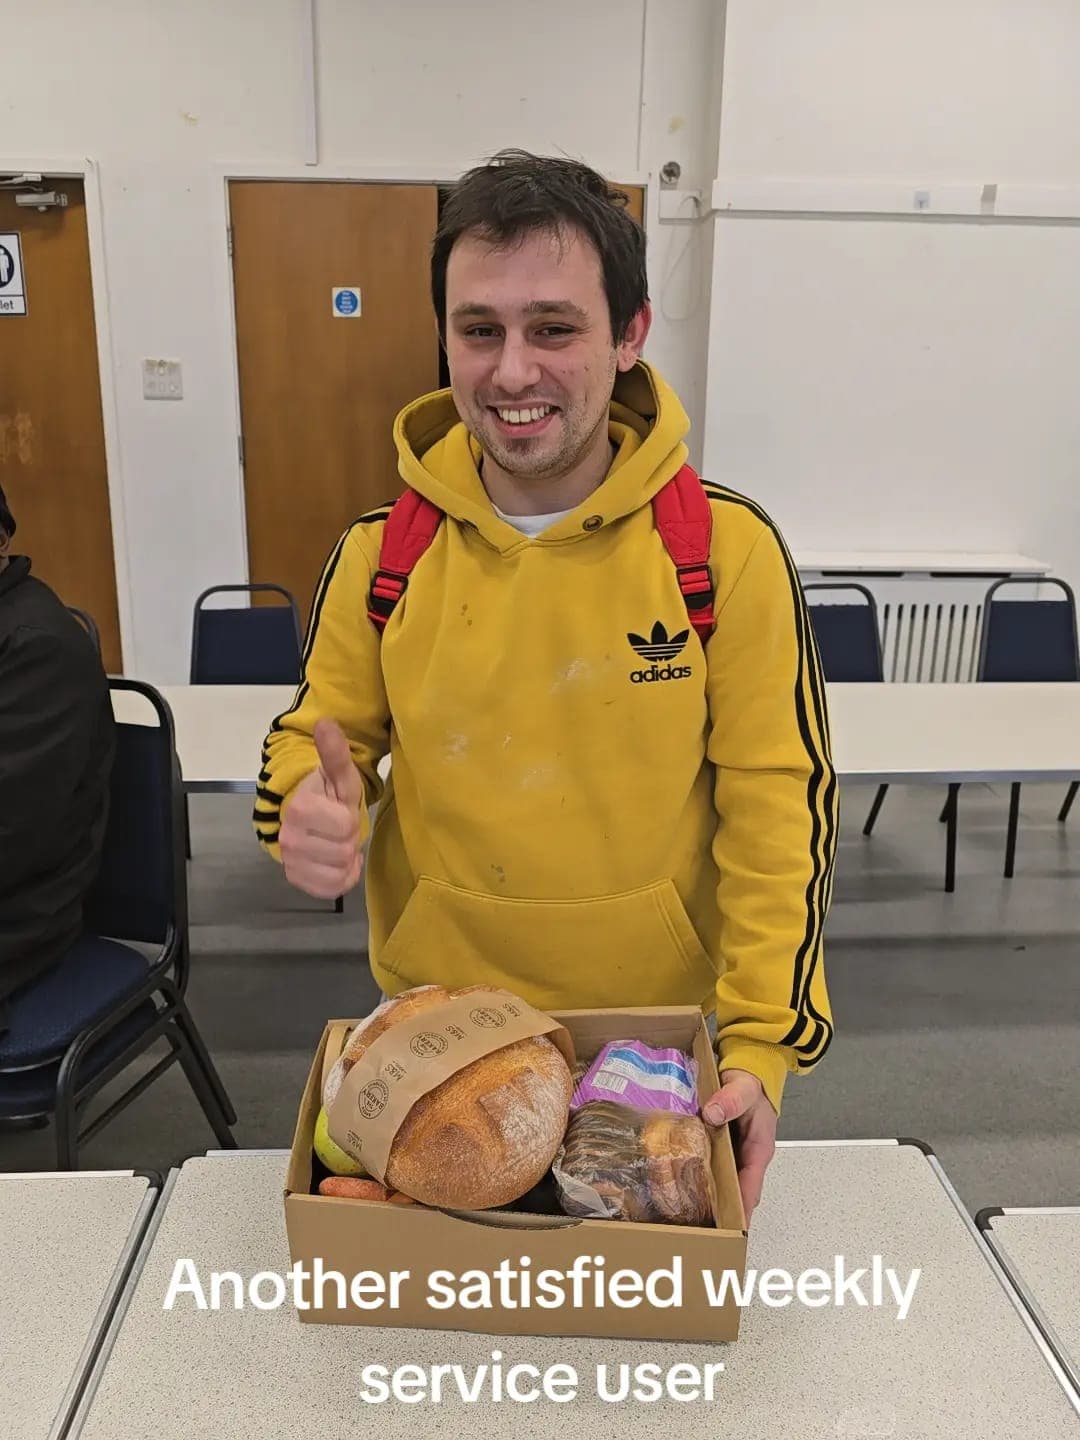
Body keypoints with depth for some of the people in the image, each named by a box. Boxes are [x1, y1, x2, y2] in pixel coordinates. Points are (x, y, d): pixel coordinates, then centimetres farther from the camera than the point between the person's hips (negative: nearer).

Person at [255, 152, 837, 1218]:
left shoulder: (729, 548, -14)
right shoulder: (380, 555, -8)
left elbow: (777, 807, -11)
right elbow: (318, 735, 5)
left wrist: (763, 1045, -17)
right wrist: (309, 809, -19)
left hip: (665, 1029, -1)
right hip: (432, 1031, 2)